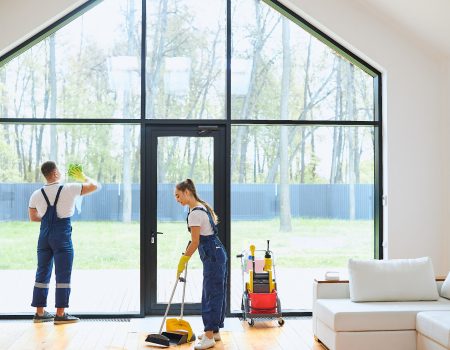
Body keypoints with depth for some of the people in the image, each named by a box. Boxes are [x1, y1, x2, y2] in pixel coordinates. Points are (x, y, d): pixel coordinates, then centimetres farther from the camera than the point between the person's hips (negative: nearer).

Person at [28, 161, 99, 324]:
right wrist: (84, 176, 15)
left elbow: (33, 217, 17)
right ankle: (60, 314, 2)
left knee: (42, 273, 11)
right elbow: (94, 185, -2)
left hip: (45, 234, 5)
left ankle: (40, 312, 17)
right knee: (63, 275, 0)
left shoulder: (36, 194, 3)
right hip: (62, 235, -5)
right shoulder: (70, 189, -10)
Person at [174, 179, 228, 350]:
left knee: (211, 294, -8)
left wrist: (182, 261, -9)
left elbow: (195, 242, -17)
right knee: (216, 293, 15)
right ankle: (214, 331, 23)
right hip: (217, 254, 10)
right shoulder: (202, 206, 13)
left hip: (213, 257, -10)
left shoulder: (195, 213, -18)